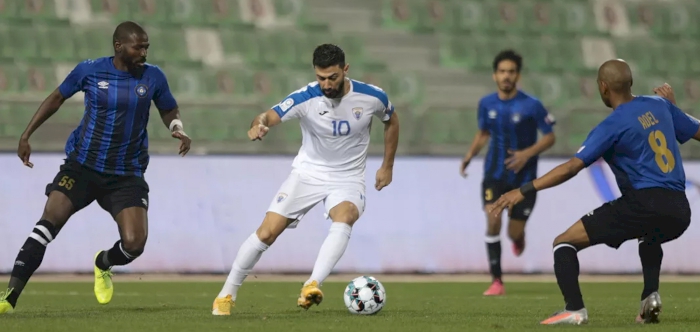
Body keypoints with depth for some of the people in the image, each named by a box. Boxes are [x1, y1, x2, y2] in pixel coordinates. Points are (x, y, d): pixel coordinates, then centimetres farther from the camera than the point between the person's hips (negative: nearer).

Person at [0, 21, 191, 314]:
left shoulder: (153, 77, -1)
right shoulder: (89, 70, -4)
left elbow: (169, 110, 16)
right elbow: (57, 97, 11)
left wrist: (178, 130, -7)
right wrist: (26, 135, 7)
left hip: (127, 175, 1)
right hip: (81, 166, -1)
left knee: (135, 243, -12)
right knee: (48, 223, -18)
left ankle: (103, 264, 27)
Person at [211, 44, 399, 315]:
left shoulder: (372, 97, -12)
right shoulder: (305, 98, -18)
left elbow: (391, 121, 9)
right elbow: (270, 117, -31)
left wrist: (387, 166, 10)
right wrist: (259, 124, -55)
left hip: (348, 179, 0)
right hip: (308, 172, 0)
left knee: (343, 219, -34)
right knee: (267, 232, -8)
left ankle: (312, 286, -42)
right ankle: (227, 294, 9)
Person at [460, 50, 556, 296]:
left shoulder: (531, 106, -13)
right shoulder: (487, 104, -2)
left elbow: (549, 137, -6)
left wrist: (528, 153, -22)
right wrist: (470, 155, -1)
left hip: (523, 176, -2)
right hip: (495, 174, 2)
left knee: (515, 234, 1)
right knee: (493, 222, -17)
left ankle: (518, 238, 43)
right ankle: (497, 281, -8)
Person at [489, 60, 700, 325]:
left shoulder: (613, 126, -4)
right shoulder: (659, 105, 13)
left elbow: (572, 167, -13)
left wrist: (524, 191, -15)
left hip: (643, 205, -7)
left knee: (564, 243, 0)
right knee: (649, 236, 43)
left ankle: (575, 310, -18)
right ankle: (651, 297, 20)